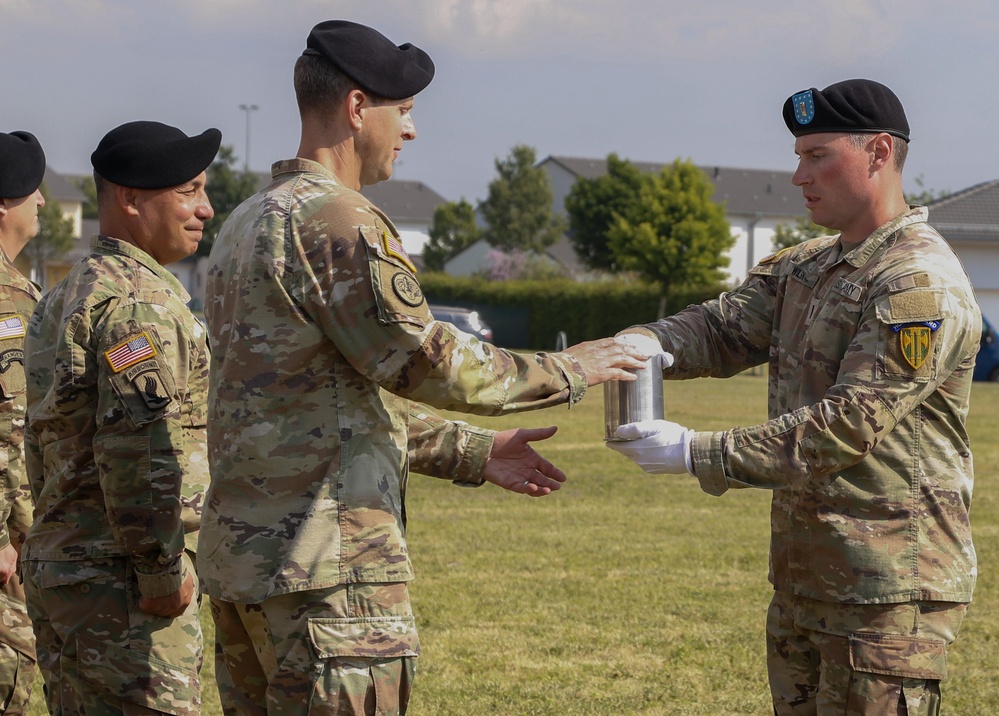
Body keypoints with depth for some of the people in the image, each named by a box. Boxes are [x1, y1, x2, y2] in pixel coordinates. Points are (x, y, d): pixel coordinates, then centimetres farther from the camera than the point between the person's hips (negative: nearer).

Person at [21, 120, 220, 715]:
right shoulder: (139, 302, -15)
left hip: (57, 570, 10)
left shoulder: (67, 296, 18)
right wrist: (165, 572, -18)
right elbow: (140, 448, -24)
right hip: (119, 584, -10)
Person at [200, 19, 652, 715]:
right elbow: (424, 360, -16)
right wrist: (564, 371, -3)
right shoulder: (338, 222, -14)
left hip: (237, 553, 10)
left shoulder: (247, 223, 19)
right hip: (322, 563, -10)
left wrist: (473, 454, 21)